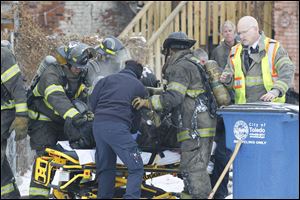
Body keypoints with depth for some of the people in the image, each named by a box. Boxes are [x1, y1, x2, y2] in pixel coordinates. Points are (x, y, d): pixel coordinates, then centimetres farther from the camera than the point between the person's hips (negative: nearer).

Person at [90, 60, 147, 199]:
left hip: (98, 124, 5)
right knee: (136, 168, -3)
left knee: (105, 167, 17)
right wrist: (133, 131, 35)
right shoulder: (139, 87, 15)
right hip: (118, 126, -5)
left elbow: (93, 101, 14)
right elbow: (138, 114, 18)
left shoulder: (107, 79, 21)